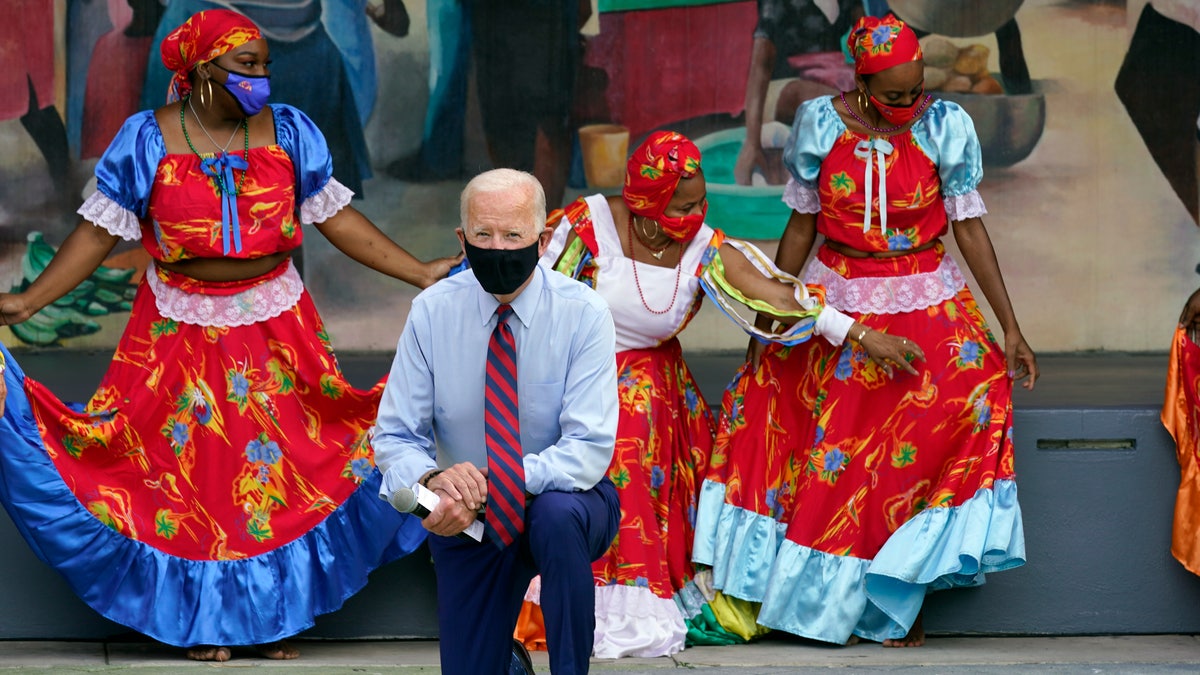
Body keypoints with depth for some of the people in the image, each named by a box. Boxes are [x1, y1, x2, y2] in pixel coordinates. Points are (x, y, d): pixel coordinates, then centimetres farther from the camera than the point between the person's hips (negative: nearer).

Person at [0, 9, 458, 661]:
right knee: (189, 460, 2)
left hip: (274, 321, 2)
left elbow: (335, 216, 2)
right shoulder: (148, 139, -6)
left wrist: (421, 272, -4)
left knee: (276, 459, 3)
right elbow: (99, 231, -6)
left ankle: (274, 611, 15)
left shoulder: (287, 132, 0)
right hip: (181, 326, -2)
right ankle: (202, 615, 15)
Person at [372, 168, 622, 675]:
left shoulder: (582, 313, -15)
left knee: (557, 514, -37)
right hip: (465, 519, 2)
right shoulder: (432, 311, -8)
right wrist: (433, 478, -30)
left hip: (564, 500, -2)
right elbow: (395, 437, -6)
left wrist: (487, 488, -34)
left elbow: (589, 448, -22)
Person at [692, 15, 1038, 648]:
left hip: (927, 309, -1)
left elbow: (970, 228, -6)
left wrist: (1010, 328, -7)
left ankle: (898, 601, -2)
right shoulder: (821, 125, -6)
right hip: (836, 305, 1)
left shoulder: (944, 127, -9)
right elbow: (801, 224, 4)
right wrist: (769, 319, 6)